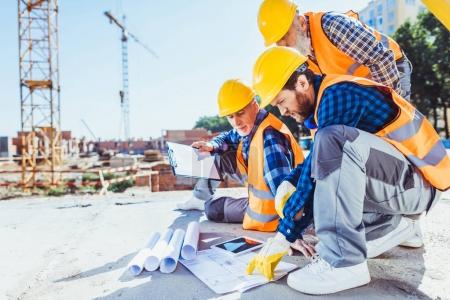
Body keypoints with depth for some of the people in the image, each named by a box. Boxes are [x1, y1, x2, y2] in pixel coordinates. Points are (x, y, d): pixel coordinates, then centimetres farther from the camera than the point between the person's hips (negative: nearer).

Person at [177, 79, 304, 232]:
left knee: (212, 209, 3)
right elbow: (229, 138, 13)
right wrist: (211, 146, -8)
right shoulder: (250, 126, -7)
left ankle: (205, 203, 40)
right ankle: (200, 197, 25)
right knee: (218, 157, 6)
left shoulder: (269, 137, -35)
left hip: (266, 206, -8)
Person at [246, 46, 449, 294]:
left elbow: (315, 167, -23)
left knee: (334, 140, -33)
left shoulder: (338, 95, -20)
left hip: (419, 182, -9)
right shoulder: (325, 100, 9)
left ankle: (344, 263, -27)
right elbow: (316, 161, 15)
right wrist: (287, 184, -3)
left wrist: (282, 237, -17)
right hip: (395, 180, 9)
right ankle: (395, 226, 12)